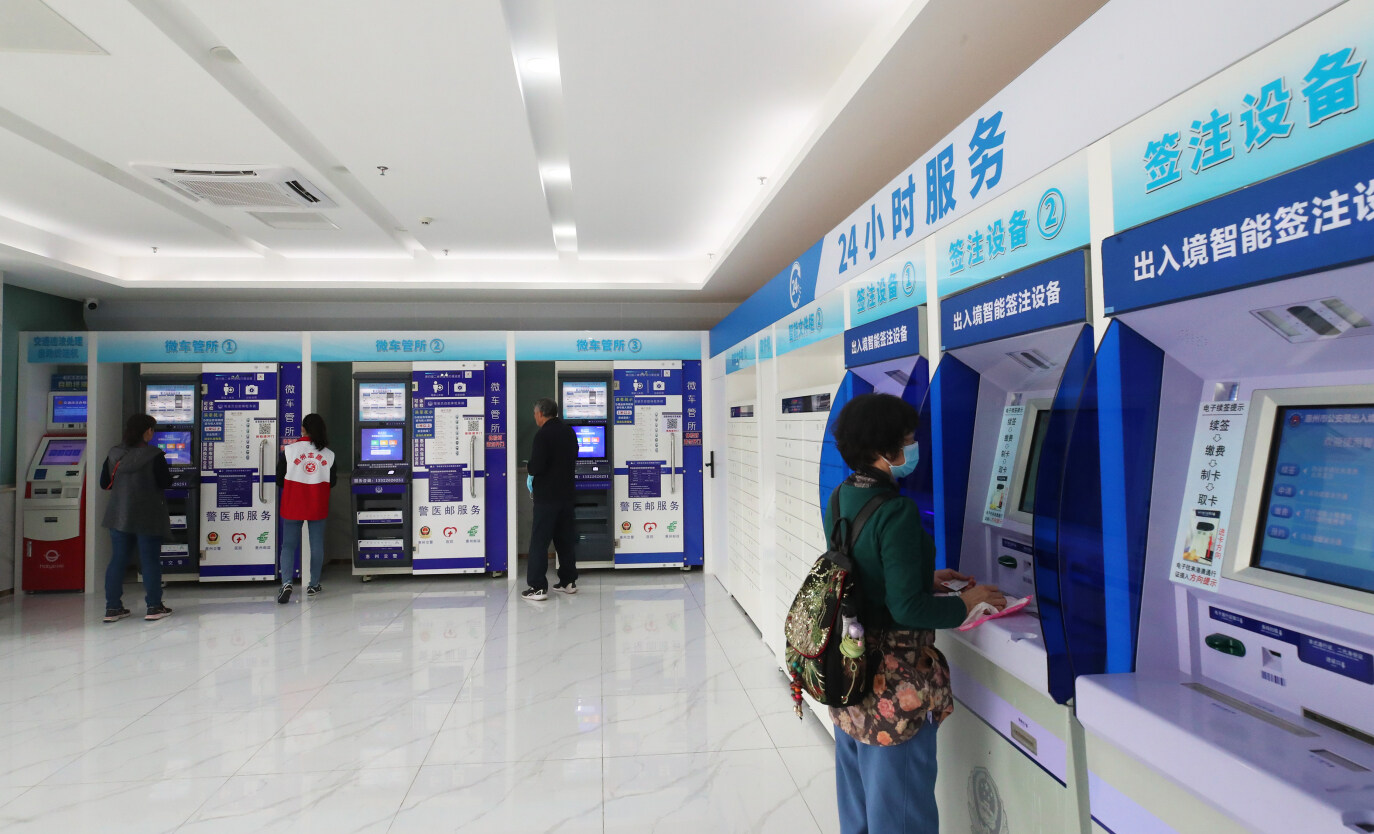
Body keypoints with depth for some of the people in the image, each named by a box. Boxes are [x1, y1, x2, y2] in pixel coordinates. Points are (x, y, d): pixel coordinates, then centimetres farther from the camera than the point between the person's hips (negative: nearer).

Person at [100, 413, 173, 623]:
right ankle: (154, 607, 5)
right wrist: (169, 475, 8)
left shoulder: (114, 454, 3)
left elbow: (104, 483, 7)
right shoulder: (154, 455, -13)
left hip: (119, 515, 5)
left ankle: (112, 607, 13)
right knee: (150, 560, 2)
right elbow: (165, 482, -12)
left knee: (118, 559, 12)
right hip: (148, 517, -5)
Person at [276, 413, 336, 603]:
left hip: (293, 505, -1)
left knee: (288, 545, 6)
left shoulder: (289, 450, -8)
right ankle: (314, 585, 19)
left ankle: (286, 582, -11)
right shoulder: (328, 454, -3)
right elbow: (332, 482, 4)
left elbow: (279, 479, -3)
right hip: (318, 507, 1)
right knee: (317, 544, 11)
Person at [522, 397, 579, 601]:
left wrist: (531, 473, -2)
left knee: (539, 541, -2)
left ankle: (538, 587, -1)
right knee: (564, 539, 16)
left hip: (547, 496, -8)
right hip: (566, 492, 8)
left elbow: (537, 465, -22)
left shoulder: (543, 434, -16)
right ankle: (569, 581, 21)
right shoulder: (569, 431, 9)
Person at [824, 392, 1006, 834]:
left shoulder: (841, 498, 1)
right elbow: (907, 608, -24)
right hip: (894, 681, -8)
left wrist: (925, 578, 13)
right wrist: (965, 603, -9)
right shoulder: (897, 513, -25)